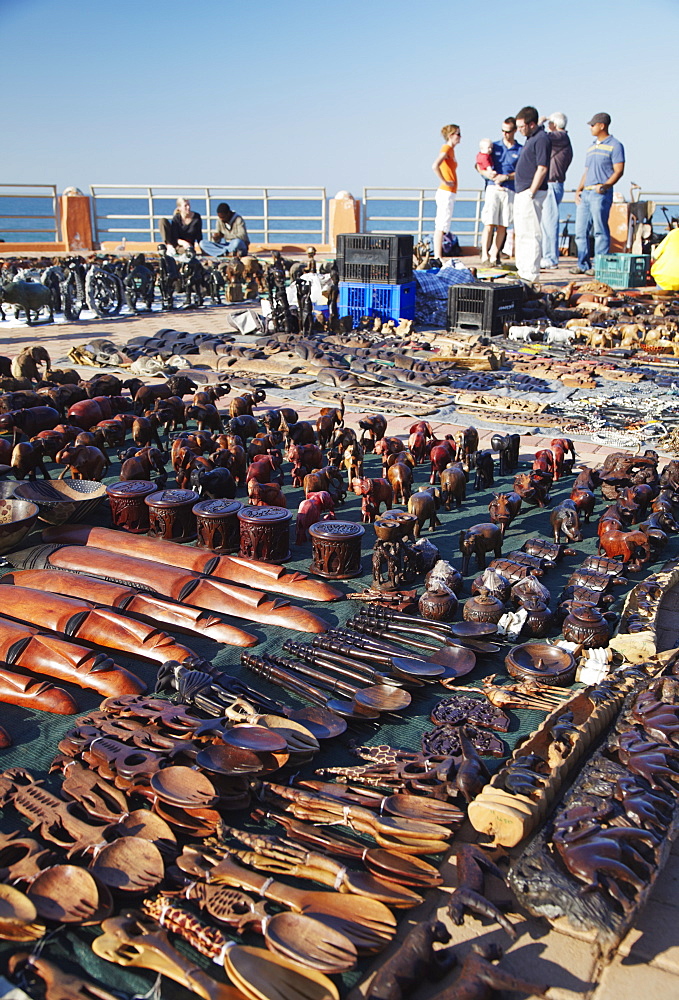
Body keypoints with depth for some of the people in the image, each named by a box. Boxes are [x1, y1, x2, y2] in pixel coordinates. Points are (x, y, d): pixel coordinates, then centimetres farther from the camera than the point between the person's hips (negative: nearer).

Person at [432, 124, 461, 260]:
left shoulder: (451, 149, 17)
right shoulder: (446, 148, -10)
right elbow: (435, 166, -26)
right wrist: (445, 182, -19)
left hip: (448, 193, 9)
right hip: (446, 193, -9)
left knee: (440, 226, 9)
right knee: (441, 226, -9)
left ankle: (437, 257, 11)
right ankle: (438, 258, -10)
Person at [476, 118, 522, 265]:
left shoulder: (520, 151, 8)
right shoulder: (494, 146, 12)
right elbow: (478, 165, 12)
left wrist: (506, 177, -11)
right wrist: (486, 173, -8)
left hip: (510, 191, 1)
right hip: (493, 188, -1)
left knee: (502, 226, 1)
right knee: (489, 224, -12)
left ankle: (494, 255, 7)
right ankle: (484, 255, -15)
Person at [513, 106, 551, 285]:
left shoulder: (541, 139, -13)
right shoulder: (531, 138, 17)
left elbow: (542, 169, -19)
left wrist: (531, 193, -21)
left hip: (531, 193, -11)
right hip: (521, 192, 11)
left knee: (531, 235, -10)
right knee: (521, 234, 14)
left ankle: (531, 275, -9)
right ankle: (523, 272, 21)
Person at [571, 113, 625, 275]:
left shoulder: (614, 146, -1)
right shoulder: (591, 147, 23)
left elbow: (619, 170, -8)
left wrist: (605, 185, -23)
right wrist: (578, 190, 11)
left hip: (601, 194, -8)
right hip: (585, 194, 8)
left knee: (600, 231, -7)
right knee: (580, 230, 5)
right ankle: (583, 265, 11)